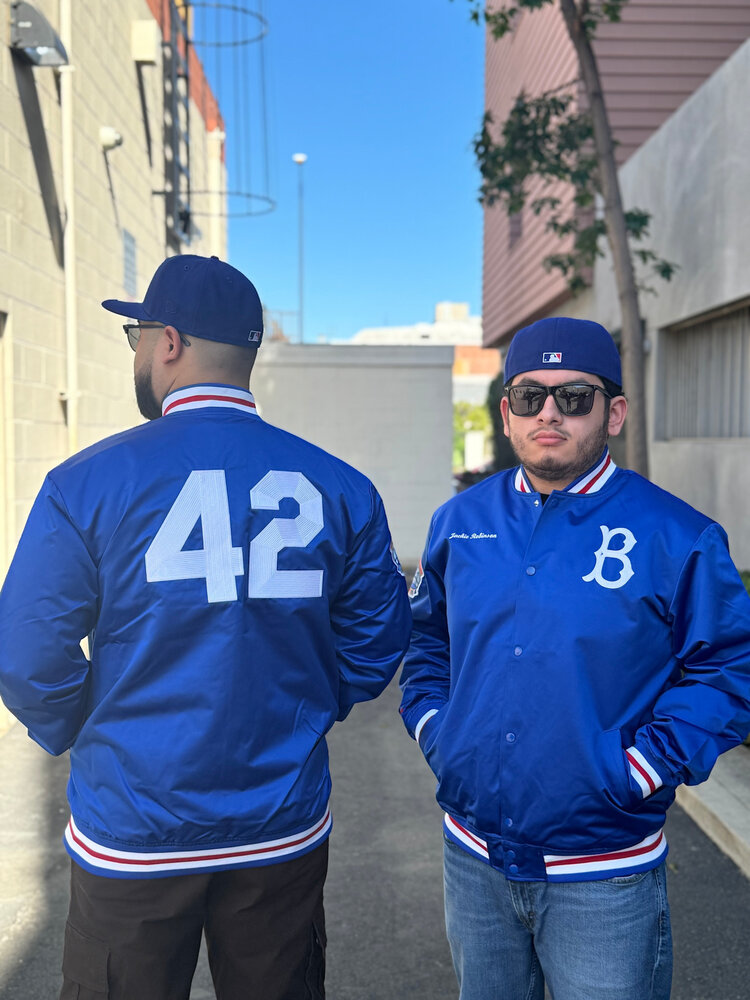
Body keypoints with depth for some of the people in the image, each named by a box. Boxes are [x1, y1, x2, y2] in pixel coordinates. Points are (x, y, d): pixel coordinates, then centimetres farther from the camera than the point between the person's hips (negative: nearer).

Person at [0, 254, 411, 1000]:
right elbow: (377, 641, 1)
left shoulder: (88, 483, -15)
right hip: (285, 832, 3)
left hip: (130, 840, -2)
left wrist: (77, 737, 8)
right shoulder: (338, 489, -7)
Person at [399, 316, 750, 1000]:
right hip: (473, 858, 4)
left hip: (604, 878, -4)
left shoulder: (678, 537, -11)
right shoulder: (460, 521, 2)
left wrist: (638, 769, -15)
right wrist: (433, 729, 1)